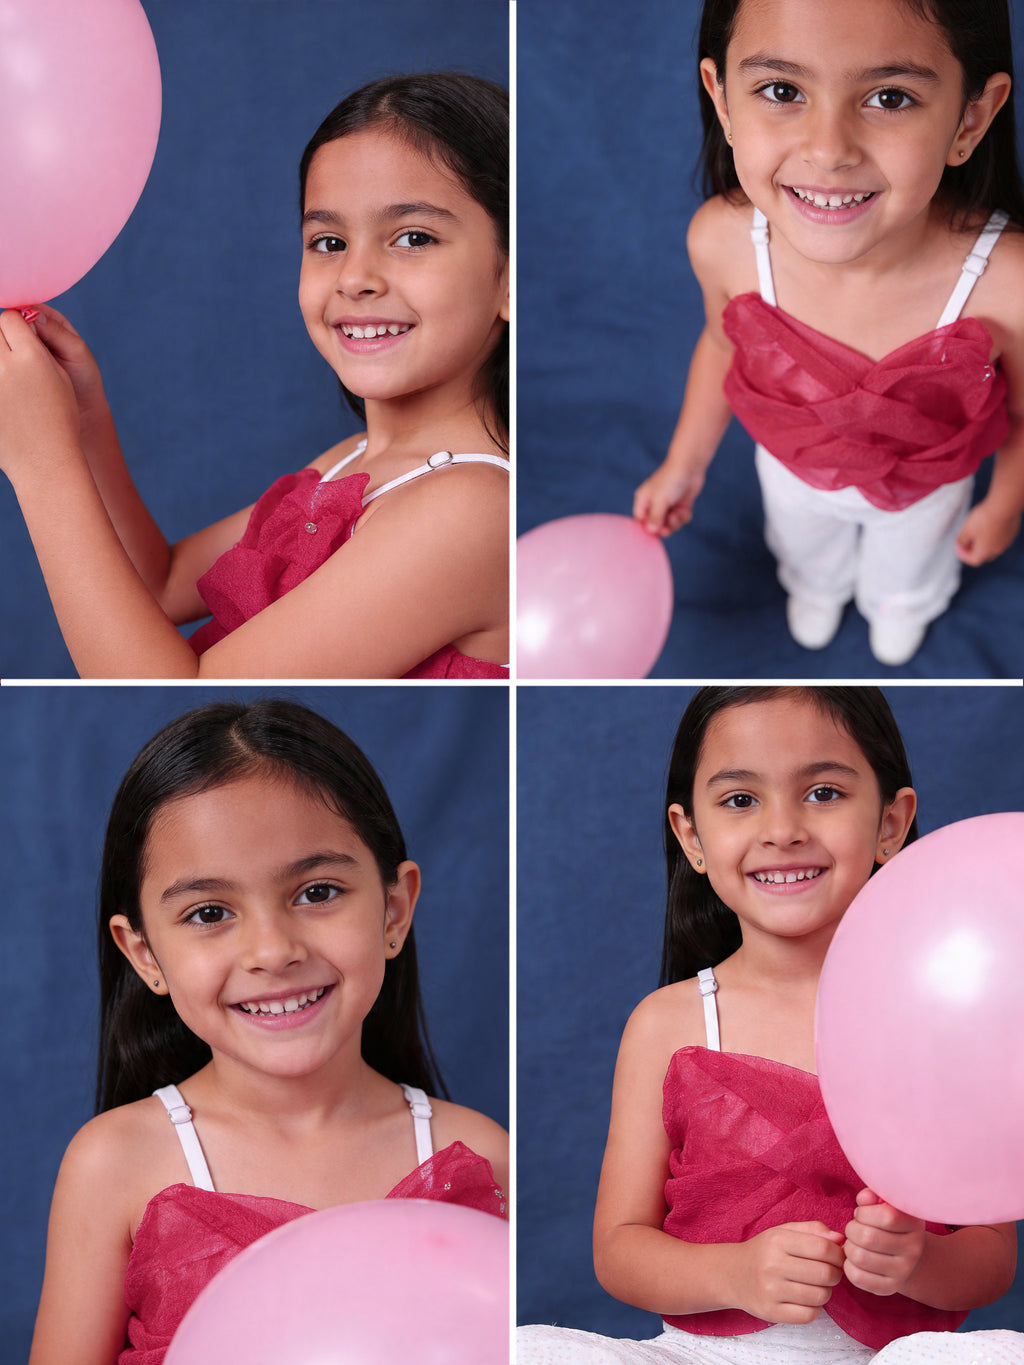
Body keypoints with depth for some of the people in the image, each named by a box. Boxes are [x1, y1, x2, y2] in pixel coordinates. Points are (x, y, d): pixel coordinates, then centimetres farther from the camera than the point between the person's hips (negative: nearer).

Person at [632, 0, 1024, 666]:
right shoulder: (723, 241, -36)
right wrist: (685, 463, 3)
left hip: (926, 482, -1)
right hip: (792, 465, 1)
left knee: (909, 559, 34)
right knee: (806, 544, 35)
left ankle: (901, 603, 70)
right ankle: (818, 587, 71)